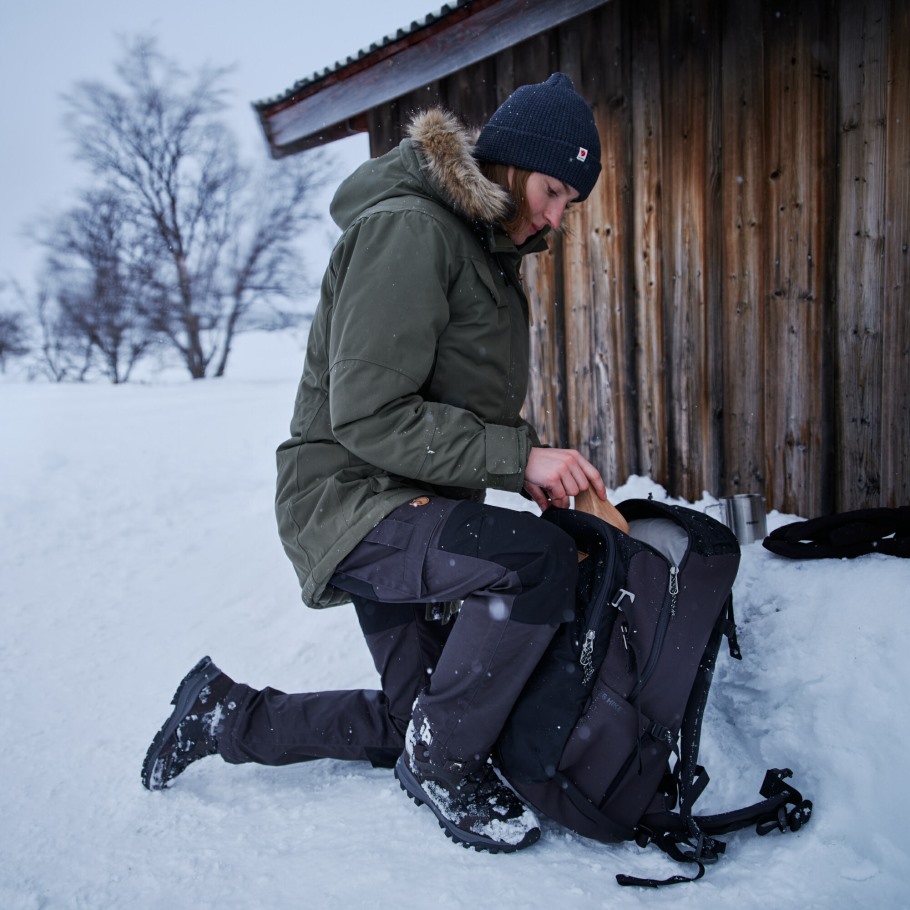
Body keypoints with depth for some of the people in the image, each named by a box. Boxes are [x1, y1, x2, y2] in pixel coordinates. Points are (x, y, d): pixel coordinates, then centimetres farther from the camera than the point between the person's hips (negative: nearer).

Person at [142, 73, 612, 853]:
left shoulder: (488, 247, 14)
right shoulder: (407, 230, -17)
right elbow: (368, 415, -25)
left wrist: (534, 461, 2)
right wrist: (518, 457, -26)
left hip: (415, 503, 10)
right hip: (350, 501, -10)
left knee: (410, 721, 15)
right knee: (541, 559, -31)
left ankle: (224, 714, 32)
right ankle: (443, 766, -7)